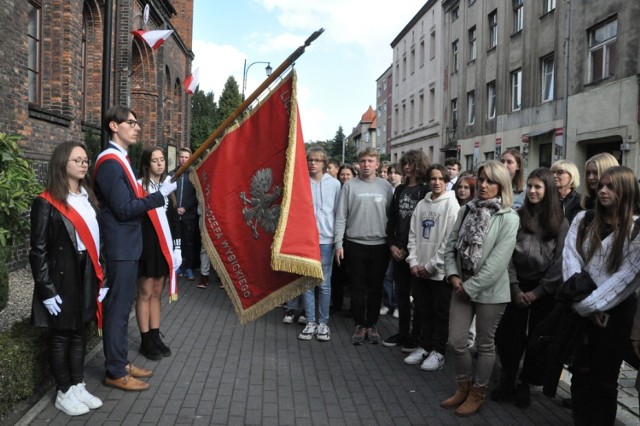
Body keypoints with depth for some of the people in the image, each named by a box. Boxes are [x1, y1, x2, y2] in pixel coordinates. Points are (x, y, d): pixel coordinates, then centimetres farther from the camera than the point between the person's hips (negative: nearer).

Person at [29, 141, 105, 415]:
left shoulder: (88, 198, 10)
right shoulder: (47, 202, -10)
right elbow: (38, 250, -11)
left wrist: (101, 278, 7)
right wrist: (47, 290, -14)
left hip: (86, 275, 6)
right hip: (62, 277, -6)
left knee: (80, 333, 14)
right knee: (61, 336, 7)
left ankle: (78, 386, 27)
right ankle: (63, 393, 20)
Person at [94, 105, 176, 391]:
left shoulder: (119, 159, 14)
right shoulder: (110, 162, -17)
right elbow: (124, 209, -21)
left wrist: (152, 196, 6)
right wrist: (160, 195, -17)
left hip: (127, 245, 10)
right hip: (121, 247, -10)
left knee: (123, 306, 17)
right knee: (118, 308, -1)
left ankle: (121, 362, 29)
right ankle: (115, 373, 11)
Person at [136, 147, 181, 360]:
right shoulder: (139, 186, -8)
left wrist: (176, 246, 10)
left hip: (164, 246, 6)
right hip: (146, 245, -6)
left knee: (156, 293, 13)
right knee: (145, 293, 2)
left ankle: (155, 336, 21)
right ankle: (146, 340, 12)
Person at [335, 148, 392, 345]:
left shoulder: (386, 186, 4)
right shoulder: (350, 186, 0)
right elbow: (341, 216, -1)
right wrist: (339, 243, -6)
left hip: (380, 244, 1)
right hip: (355, 243, -1)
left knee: (376, 286, 9)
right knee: (358, 286, 7)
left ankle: (372, 324, 22)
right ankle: (360, 324, 19)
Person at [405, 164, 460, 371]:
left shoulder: (452, 205, -7)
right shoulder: (421, 205, 8)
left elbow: (450, 240, -12)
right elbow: (413, 235, 9)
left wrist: (431, 265, -12)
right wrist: (413, 261, -2)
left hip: (440, 270, -5)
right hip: (419, 270, 5)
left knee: (441, 313, 5)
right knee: (423, 310, 14)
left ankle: (438, 352, 16)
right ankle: (424, 347, 27)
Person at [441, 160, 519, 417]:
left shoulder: (509, 219, -11)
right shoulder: (466, 210, 6)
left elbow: (498, 260, -17)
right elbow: (451, 245, 6)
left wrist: (471, 287, -15)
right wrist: (453, 275, -8)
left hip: (489, 290, -5)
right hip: (462, 286, 5)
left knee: (485, 344, 10)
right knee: (456, 341, 8)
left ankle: (478, 393, 29)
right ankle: (463, 387, 32)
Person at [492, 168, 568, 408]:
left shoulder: (560, 223, -2)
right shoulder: (518, 217, 1)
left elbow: (559, 262, -6)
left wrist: (537, 291, -9)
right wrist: (515, 289, -8)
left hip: (545, 290, -1)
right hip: (518, 286, 1)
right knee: (509, 336, 0)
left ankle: (525, 384, 24)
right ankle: (507, 381, 19)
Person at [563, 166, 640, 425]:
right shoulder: (583, 220, 5)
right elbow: (570, 258, -4)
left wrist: (590, 304, -14)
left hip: (614, 312, -3)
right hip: (581, 310, 4)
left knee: (604, 378, 9)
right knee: (580, 371, 12)